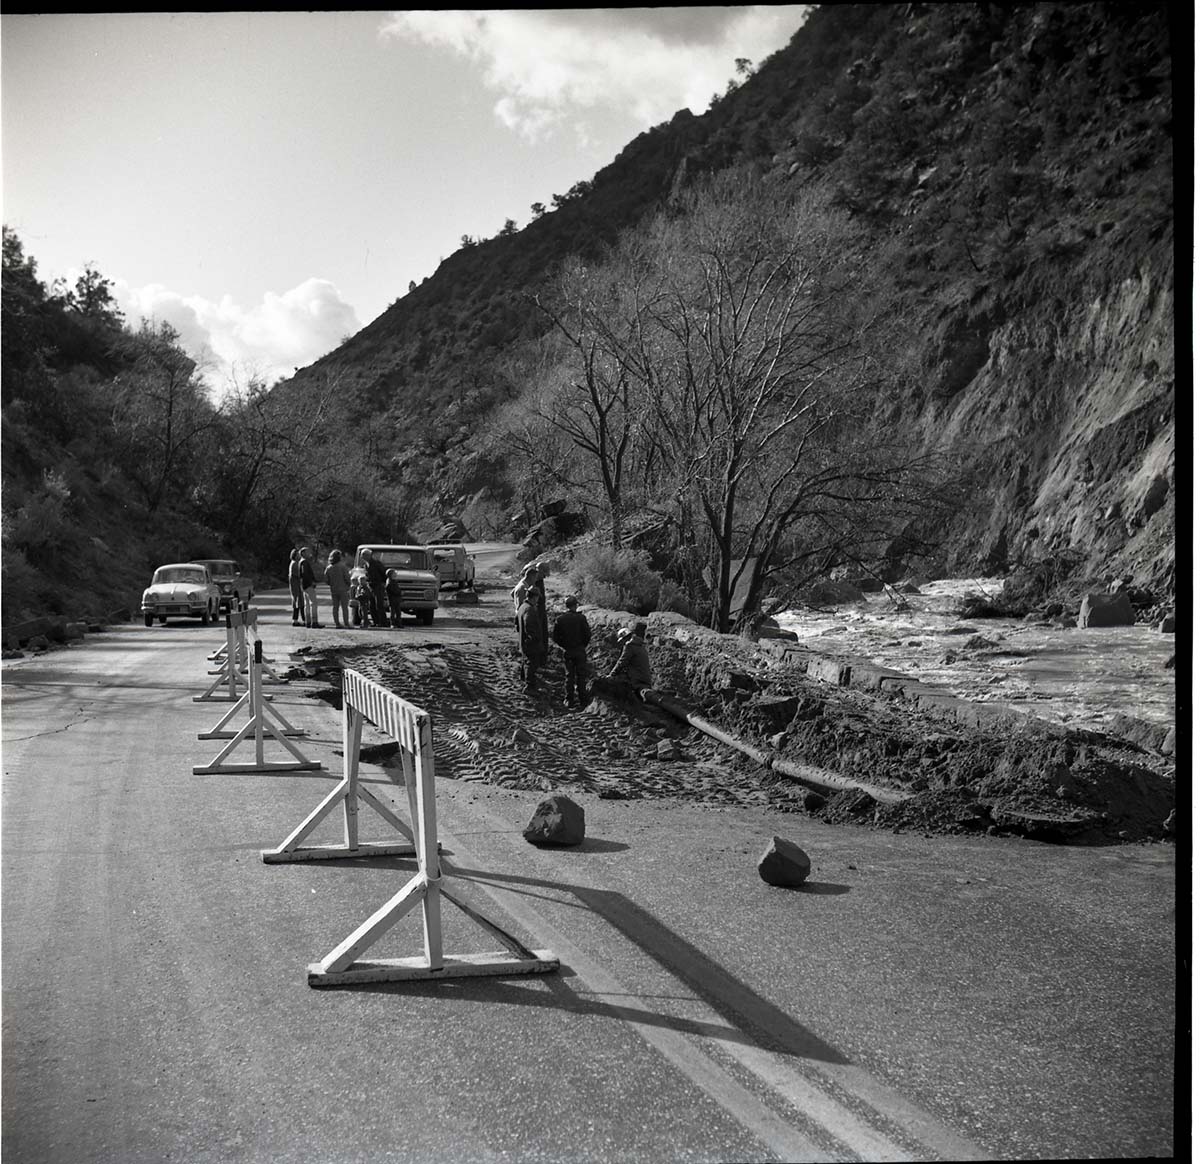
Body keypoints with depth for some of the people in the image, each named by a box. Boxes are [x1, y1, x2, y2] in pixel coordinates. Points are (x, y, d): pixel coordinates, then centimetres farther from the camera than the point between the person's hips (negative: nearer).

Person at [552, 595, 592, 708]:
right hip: (580, 651, -2)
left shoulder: (559, 619, -7)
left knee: (569, 676, 12)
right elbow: (588, 635, -10)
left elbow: (556, 638, -4)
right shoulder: (581, 618, -14)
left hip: (567, 652, 2)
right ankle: (582, 699, 15)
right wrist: (583, 645, 7)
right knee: (581, 675, 10)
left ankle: (569, 700, 13)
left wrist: (564, 646, 11)